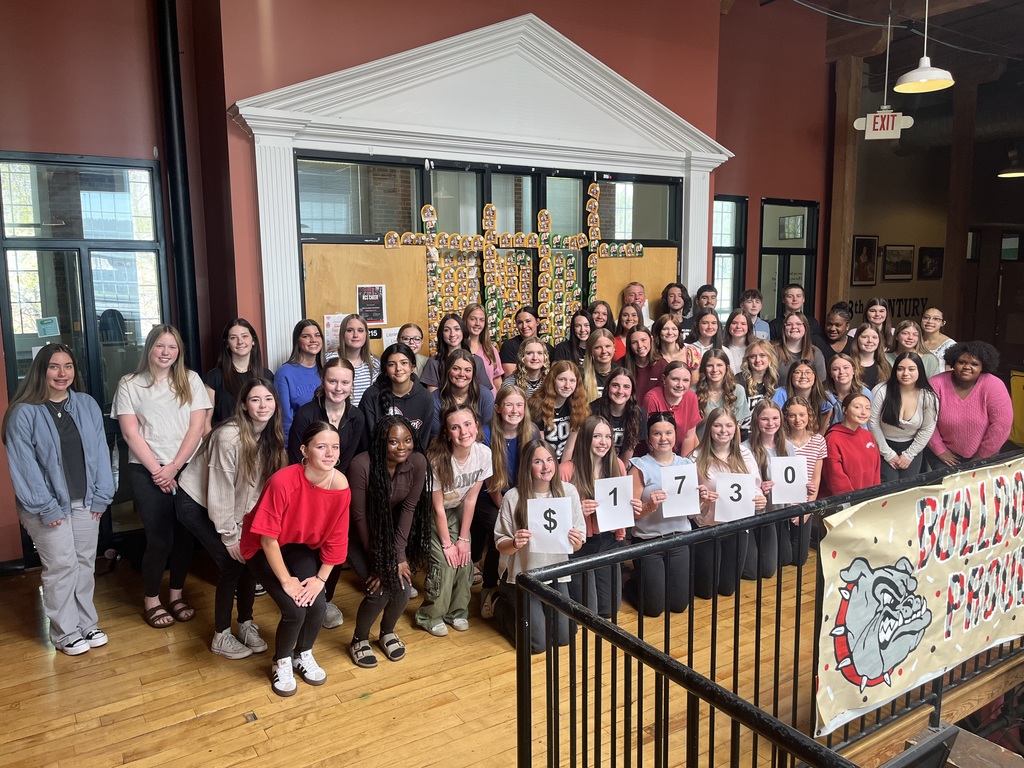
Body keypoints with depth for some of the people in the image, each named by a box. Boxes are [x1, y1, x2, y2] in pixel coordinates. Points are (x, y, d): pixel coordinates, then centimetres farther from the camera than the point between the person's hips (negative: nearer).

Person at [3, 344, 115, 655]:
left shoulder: (87, 405, 2)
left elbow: (100, 451, 3)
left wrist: (101, 495, -1)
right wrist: (45, 507, -13)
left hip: (85, 502, 4)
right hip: (48, 506, -4)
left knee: (85, 562, 12)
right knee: (62, 566, 2)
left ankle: (87, 622, 27)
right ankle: (65, 632, 18)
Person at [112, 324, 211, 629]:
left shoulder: (190, 380, 5)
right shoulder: (130, 384, 2)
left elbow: (197, 427, -1)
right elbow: (130, 433, -3)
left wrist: (174, 467, -8)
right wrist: (157, 470, -9)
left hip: (187, 468, 2)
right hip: (147, 472, -2)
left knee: (184, 534, 5)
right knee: (159, 538, -4)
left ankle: (177, 594, 23)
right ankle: (151, 600, 16)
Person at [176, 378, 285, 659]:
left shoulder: (271, 437, -9)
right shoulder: (229, 436, -30)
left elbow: (260, 486, -5)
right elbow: (221, 490, -25)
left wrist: (244, 527, -9)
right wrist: (230, 536, -18)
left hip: (232, 506, 7)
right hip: (196, 502, -6)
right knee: (232, 562, -11)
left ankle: (246, 624, 16)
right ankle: (221, 637, 5)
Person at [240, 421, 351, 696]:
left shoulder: (341, 486, -20)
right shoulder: (283, 482, -34)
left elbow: (335, 538, -8)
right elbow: (268, 536, -26)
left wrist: (321, 578, -12)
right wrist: (286, 580, -20)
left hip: (302, 546, 4)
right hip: (265, 548, -4)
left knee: (317, 605, -13)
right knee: (295, 609, -18)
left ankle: (303, 655, 19)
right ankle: (281, 663, 14)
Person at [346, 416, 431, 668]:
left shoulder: (418, 462, -20)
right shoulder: (362, 465, -32)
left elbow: (408, 508, -11)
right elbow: (359, 517, -23)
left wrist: (399, 555, -14)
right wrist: (379, 562, -16)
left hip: (389, 528, 4)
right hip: (358, 533, -4)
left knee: (403, 588, -9)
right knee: (381, 589, -16)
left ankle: (387, 632, 24)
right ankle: (359, 639, 14)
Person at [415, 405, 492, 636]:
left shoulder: (484, 454, -20)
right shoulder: (437, 459, -31)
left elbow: (470, 499, -10)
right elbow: (438, 507, -20)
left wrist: (463, 539, -8)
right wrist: (446, 543, -15)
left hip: (457, 511, 4)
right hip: (431, 514, -4)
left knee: (464, 559, -6)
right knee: (444, 562, -14)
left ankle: (457, 611, 17)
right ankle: (430, 615, 8)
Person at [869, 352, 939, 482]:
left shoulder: (929, 397, -12)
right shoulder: (881, 391, -17)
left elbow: (927, 429, -4)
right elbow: (873, 423, -13)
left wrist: (909, 455, -5)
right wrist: (887, 453, -9)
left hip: (912, 447, 2)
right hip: (885, 446, -2)